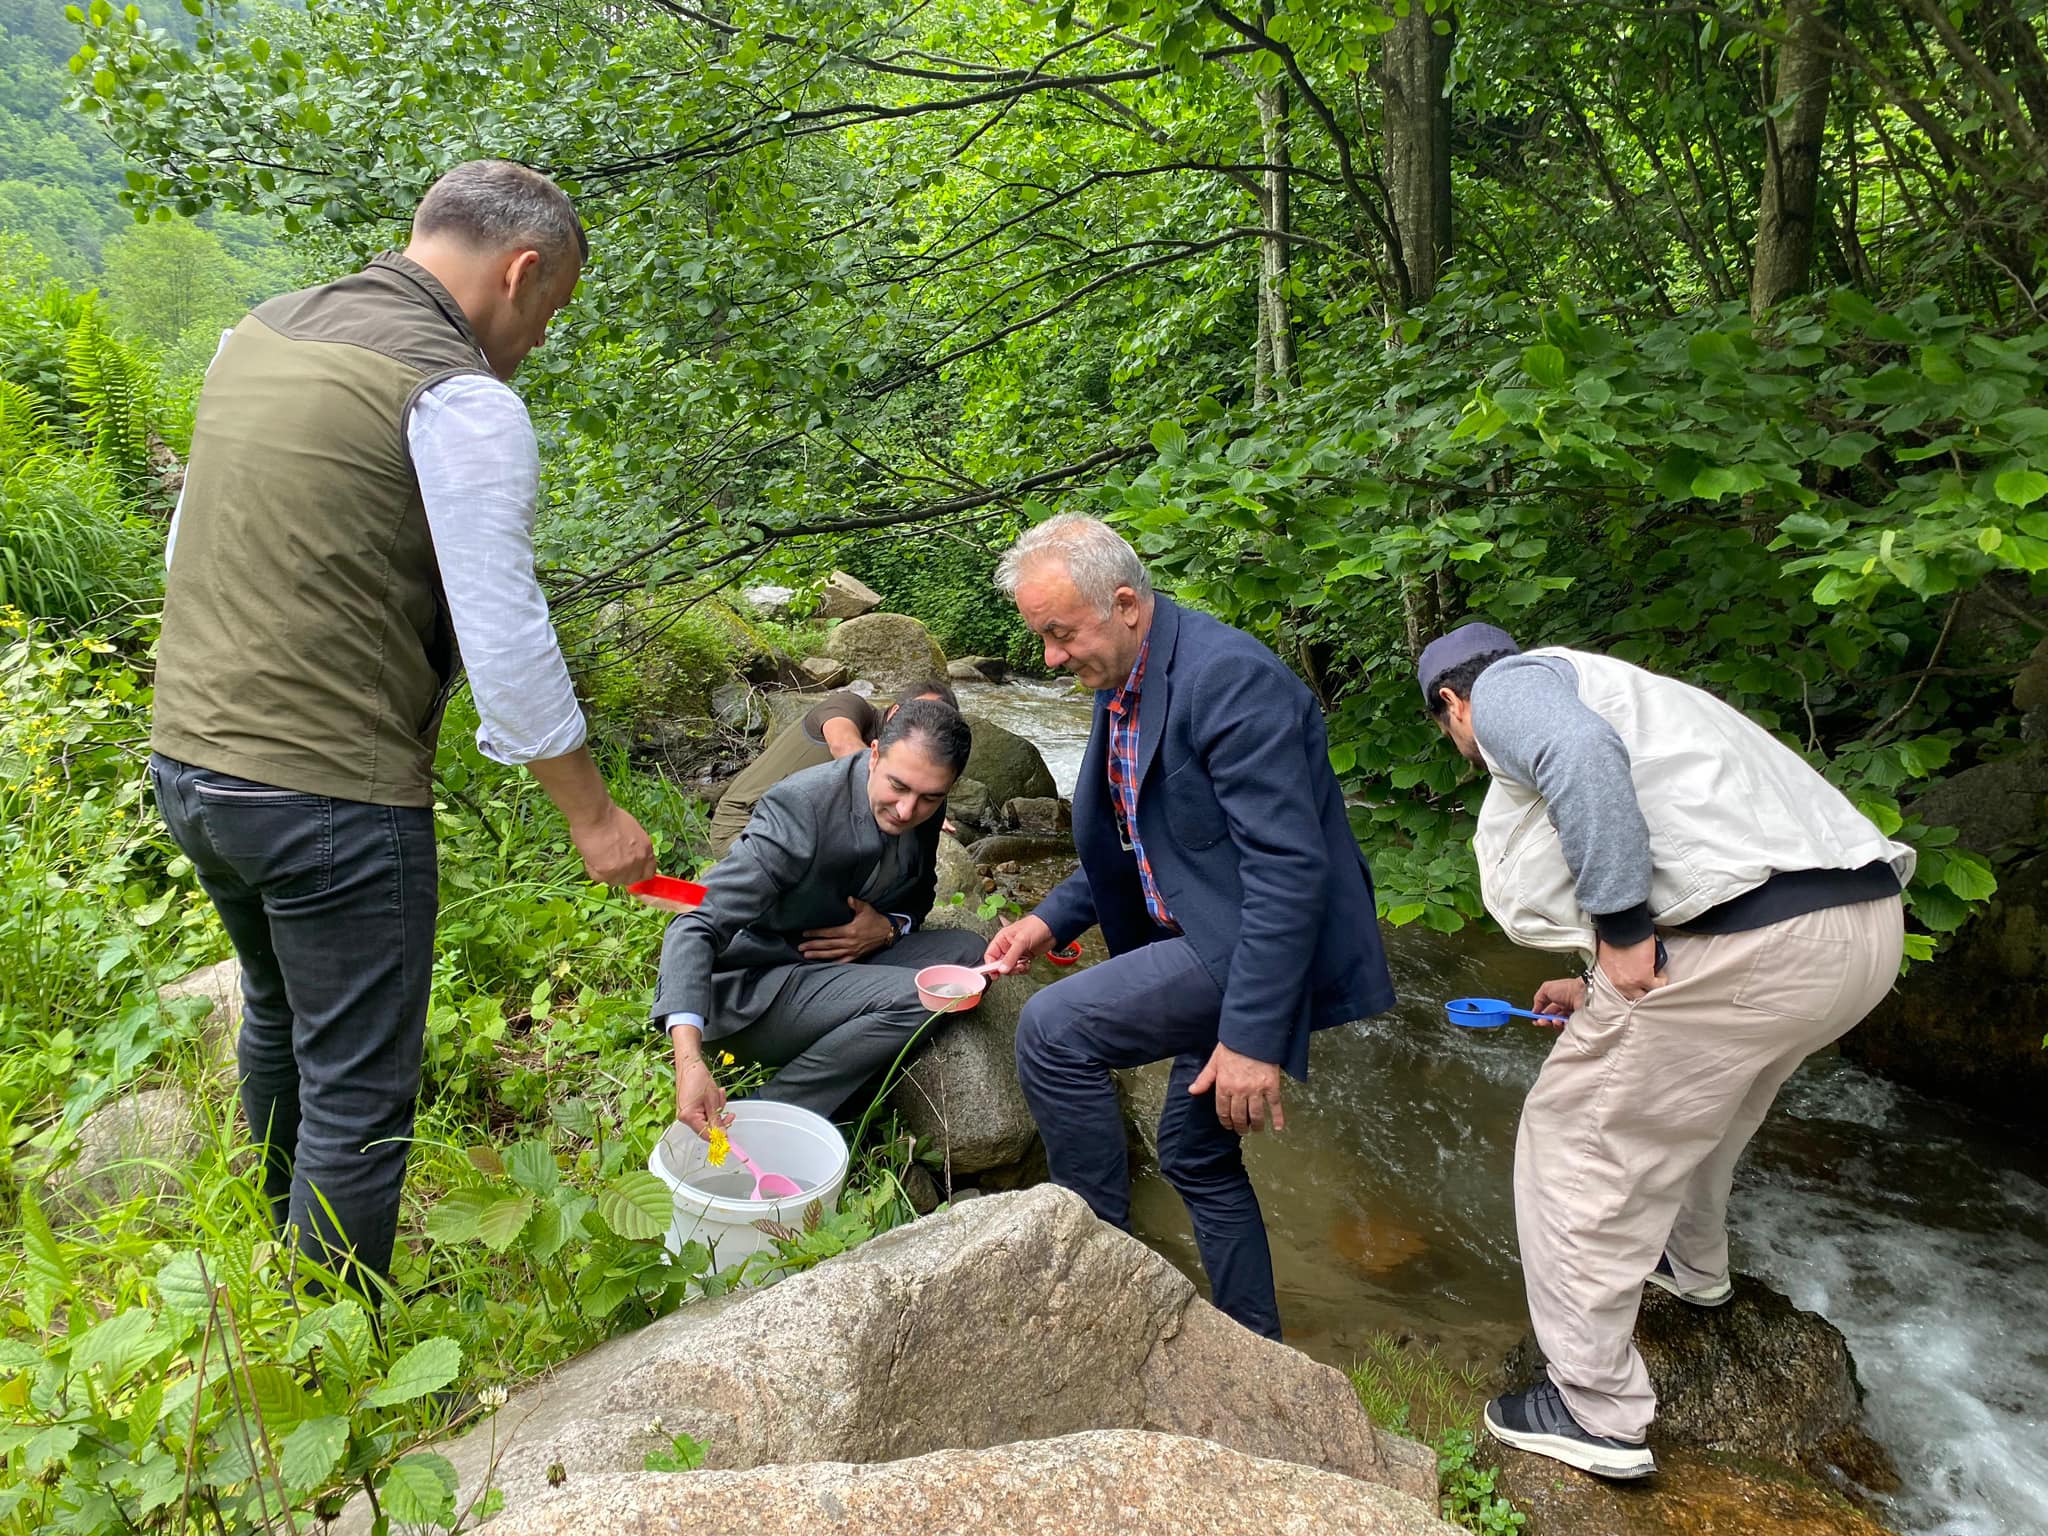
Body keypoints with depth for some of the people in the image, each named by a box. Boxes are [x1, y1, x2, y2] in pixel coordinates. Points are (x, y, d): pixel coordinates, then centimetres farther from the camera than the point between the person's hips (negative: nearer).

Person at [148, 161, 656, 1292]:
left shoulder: (260, 331, 10)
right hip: (332, 797, -9)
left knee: (278, 1017, 29)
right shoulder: (463, 402, -15)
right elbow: (506, 646, -17)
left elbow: (187, 549, 18)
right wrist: (593, 817, -6)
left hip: (186, 762, 9)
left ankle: (280, 1242, 50)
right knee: (357, 1091, 6)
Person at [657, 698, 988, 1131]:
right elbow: (696, 928, -33)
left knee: (967, 952, -10)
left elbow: (919, 894, 13)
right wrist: (689, 1059, -47)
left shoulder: (923, 810, -7)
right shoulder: (801, 808, -29)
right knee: (911, 998, -27)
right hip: (751, 986, -8)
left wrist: (890, 928, -13)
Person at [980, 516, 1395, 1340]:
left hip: (1264, 945, -10)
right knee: (1195, 1154, 18)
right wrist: (1053, 918, 7)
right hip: (1213, 938, 10)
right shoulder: (1122, 686, 7)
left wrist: (1251, 1038, -27)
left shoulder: (1229, 676, -23)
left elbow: (1288, 869, -27)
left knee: (1053, 1029, -18)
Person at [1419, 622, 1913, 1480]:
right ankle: (1693, 1264, 59)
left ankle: (1598, 1416, 16)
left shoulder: (1506, 686, 2)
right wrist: (1598, 988, 41)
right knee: (1693, 1102, 34)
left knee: (1577, 1145, 6)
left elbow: (1582, 755, -22)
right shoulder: (1595, 687, 30)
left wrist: (1619, 930, -19)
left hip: (1746, 943, -10)